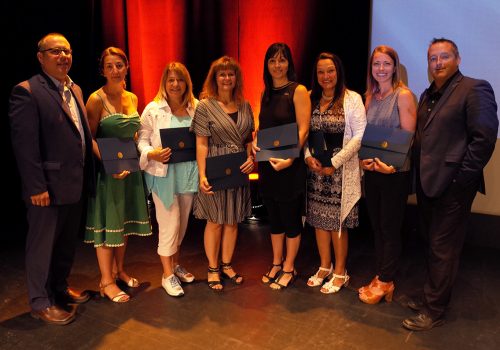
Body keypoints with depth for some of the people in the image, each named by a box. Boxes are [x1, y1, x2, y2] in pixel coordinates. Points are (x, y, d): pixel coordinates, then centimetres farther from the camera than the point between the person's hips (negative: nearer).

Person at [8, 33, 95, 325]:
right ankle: (41, 302, 24)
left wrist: (88, 176, 9)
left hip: (76, 184, 8)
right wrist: (36, 187, -19)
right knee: (43, 244, 8)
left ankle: (60, 287, 38)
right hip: (49, 186, -7)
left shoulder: (75, 90, 12)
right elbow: (24, 145, -16)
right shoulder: (27, 91, -12)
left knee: (68, 242, 20)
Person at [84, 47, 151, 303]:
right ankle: (106, 281, 13)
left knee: (124, 221, 14)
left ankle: (118, 270, 30)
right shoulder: (97, 99, -10)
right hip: (106, 169, -6)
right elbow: (89, 139, -11)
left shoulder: (132, 98, 8)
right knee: (107, 223, 1)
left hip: (130, 167, 6)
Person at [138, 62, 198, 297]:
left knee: (182, 222, 15)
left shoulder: (196, 108, 5)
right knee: (169, 223, -3)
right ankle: (167, 274, 13)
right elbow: (142, 140, -4)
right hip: (164, 173, -4)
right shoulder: (153, 109, -3)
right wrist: (152, 154, -22)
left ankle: (176, 264, 35)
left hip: (189, 173, 4)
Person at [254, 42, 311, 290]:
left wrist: (289, 159, -24)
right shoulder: (266, 93, 12)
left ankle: (288, 268, 22)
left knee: (290, 218, 7)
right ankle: (276, 263, 31)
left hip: (289, 166, -6)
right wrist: (255, 142, -2)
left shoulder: (298, 91, -7)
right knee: (274, 217, 16)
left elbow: (303, 130, -14)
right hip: (267, 163, 6)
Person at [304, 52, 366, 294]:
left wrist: (334, 162, -14)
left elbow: (359, 135, -9)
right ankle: (325, 267, 28)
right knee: (319, 219, 11)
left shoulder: (352, 99, -4)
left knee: (338, 222, 2)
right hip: (315, 168, 4)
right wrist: (308, 157, -8)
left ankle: (340, 272, 19)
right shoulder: (310, 99, 8)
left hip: (342, 169, -4)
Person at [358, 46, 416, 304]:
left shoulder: (403, 95, -8)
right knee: (376, 226, 13)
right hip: (371, 171, 6)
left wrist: (391, 164, -23)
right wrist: (363, 158, -4)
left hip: (395, 172, -6)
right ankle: (382, 278, 26)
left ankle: (384, 282, 18)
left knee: (390, 228, 4)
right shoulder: (370, 97, 11)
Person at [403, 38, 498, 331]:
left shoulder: (475, 89, -8)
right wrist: (419, 172, 7)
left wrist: (461, 175, -16)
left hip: (452, 185, -7)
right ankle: (432, 298, 32)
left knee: (443, 250, 2)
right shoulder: (428, 95, 16)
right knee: (434, 245, 17)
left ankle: (434, 312, 15)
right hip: (427, 182, 8)